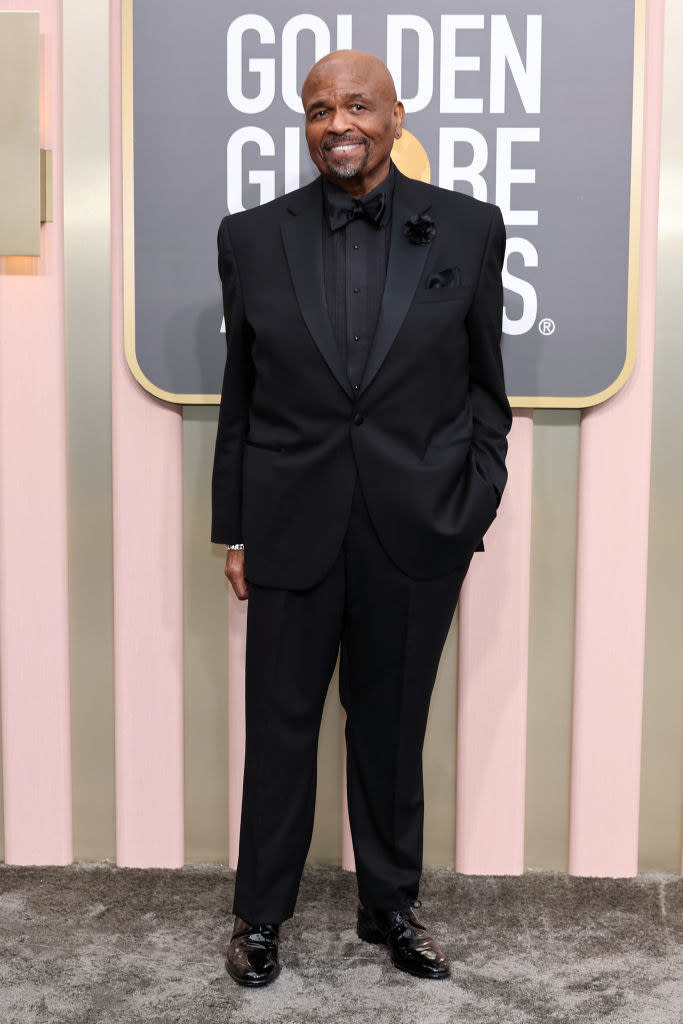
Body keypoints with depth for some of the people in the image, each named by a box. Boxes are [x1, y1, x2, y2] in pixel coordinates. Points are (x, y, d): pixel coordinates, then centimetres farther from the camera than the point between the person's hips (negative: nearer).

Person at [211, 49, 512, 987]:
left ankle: (391, 906, 33)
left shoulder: (468, 229, 1)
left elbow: (485, 383, 5)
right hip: (291, 531, 0)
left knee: (393, 725, 13)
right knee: (280, 726, 10)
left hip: (416, 533, 0)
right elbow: (240, 395, 6)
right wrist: (232, 530, 6)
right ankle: (260, 914, 29)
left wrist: (474, 515, -1)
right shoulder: (252, 238, 3)